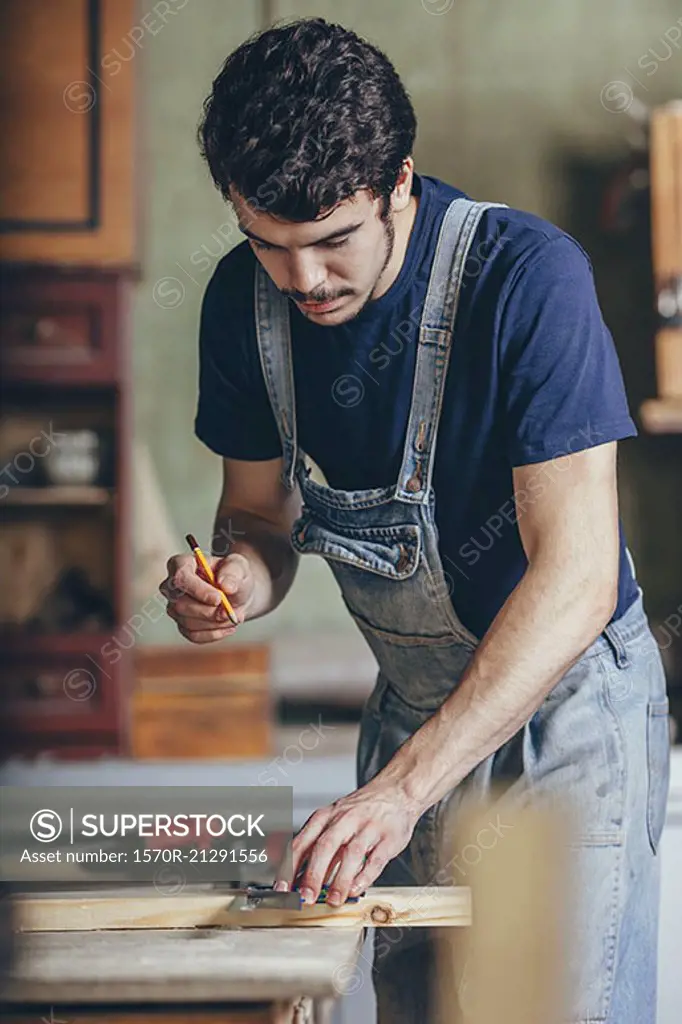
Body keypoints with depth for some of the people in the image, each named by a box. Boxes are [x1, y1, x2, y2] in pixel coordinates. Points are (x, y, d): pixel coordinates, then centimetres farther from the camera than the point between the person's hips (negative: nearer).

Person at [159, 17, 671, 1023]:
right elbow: (261, 510, 6)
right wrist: (239, 576, -20)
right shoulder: (245, 299, -8)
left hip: (566, 704, -5)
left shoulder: (528, 277, -27)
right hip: (416, 707, 5)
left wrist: (403, 786, -38)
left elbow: (576, 575, -31)